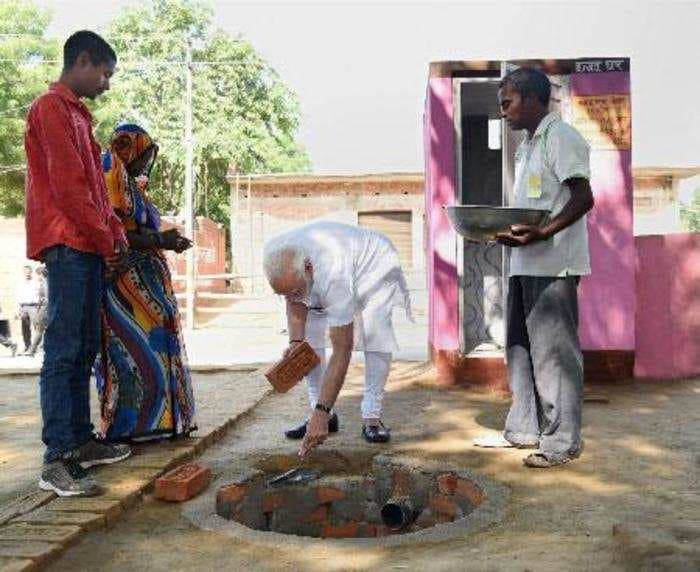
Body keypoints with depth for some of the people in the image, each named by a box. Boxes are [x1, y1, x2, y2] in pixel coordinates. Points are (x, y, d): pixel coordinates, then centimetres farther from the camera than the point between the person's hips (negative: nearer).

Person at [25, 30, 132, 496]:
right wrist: (106, 241, -10)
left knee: (84, 350, 11)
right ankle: (57, 462, -10)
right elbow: (67, 186, -15)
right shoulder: (52, 109, -7)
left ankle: (81, 441, 18)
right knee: (63, 350, -11)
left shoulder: (76, 113, 23)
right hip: (67, 246, -10)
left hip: (89, 248, 10)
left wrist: (116, 234, 11)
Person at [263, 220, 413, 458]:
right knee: (308, 335, -7)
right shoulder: (275, 255, -32)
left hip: (374, 266, -5)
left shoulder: (334, 276, -47)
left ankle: (372, 417, -13)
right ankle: (326, 416, 1)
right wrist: (295, 342, -25)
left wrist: (321, 413, -45)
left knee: (376, 336, -23)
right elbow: (295, 300, -10)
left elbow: (342, 351, -43)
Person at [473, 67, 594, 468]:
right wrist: (503, 229, 8)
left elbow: (584, 198, -17)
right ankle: (523, 430, 24)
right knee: (520, 346, 13)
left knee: (553, 349, -5)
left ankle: (562, 441, 4)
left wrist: (540, 234, -27)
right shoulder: (528, 145, 20)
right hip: (526, 262, 10)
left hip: (554, 263, -10)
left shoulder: (561, 138, -9)